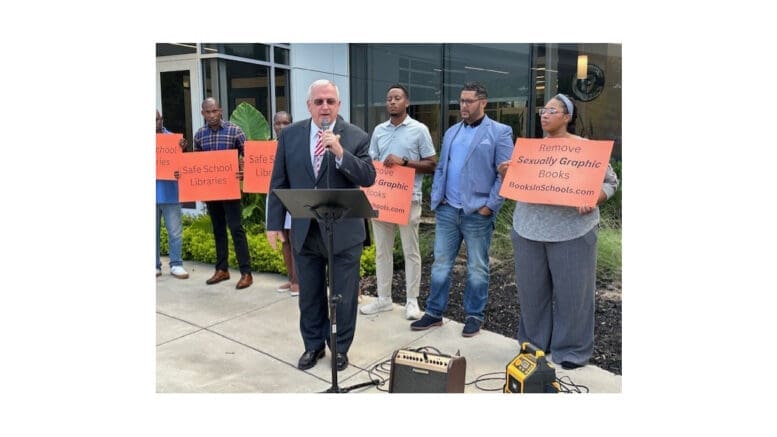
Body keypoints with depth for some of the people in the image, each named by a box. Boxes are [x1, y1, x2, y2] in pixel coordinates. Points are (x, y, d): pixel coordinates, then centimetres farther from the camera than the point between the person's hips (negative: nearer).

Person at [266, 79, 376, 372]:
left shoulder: (357, 137, -5)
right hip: (304, 230, 3)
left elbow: (368, 178, -14)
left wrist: (340, 152, -26)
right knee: (309, 295, 16)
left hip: (343, 231, -2)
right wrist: (274, 223, 2)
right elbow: (279, 182, 5)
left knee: (344, 296, 9)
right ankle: (313, 345, 34)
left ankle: (340, 348, 29)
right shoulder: (290, 135, 3)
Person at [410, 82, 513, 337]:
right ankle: (434, 312, 21)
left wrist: (490, 205, -13)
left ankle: (474, 316, 21)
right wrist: (436, 197, 5)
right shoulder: (451, 132, 14)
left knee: (476, 268, 8)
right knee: (441, 264, 10)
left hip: (477, 213, -5)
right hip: (447, 210, 5)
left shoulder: (499, 132, -4)